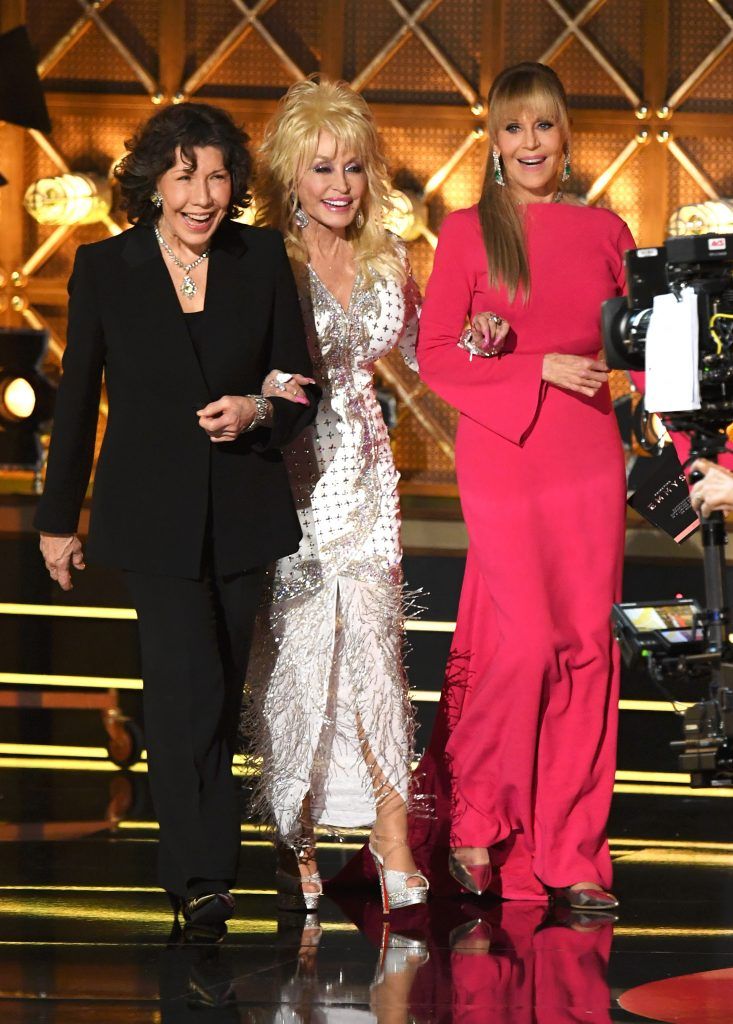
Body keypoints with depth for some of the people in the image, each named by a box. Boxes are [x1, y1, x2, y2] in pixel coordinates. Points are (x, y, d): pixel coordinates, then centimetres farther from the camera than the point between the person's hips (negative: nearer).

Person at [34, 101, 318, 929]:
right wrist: (58, 518, 9)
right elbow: (77, 399, 4)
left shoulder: (262, 260, 1)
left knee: (220, 695, 12)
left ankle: (201, 865, 28)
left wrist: (256, 411, -16)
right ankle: (199, 872, -6)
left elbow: (301, 388, 7)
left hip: (241, 510, 3)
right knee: (191, 688, -15)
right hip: (154, 516, -3)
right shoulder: (104, 269, -3)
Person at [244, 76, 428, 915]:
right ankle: (295, 839, 11)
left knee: (376, 646, 0)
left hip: (363, 474, 4)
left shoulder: (385, 262, 8)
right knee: (298, 648, -2)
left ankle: (393, 844, 3)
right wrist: (266, 399, -29)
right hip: (292, 476, -4)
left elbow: (420, 351, 18)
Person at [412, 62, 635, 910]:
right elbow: (434, 358, -3)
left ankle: (574, 854, 10)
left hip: (590, 457, 3)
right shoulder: (468, 231, 2)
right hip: (502, 452, -3)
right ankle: (470, 814, 11)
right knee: (526, 639, -12)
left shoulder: (605, 232, 11)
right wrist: (542, 368, -12)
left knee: (587, 645, 2)